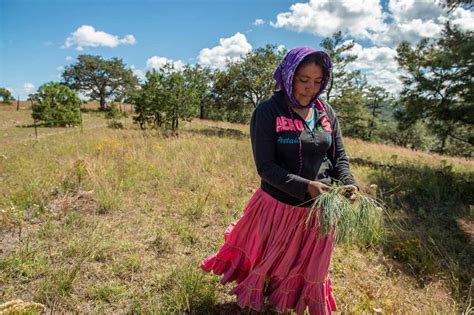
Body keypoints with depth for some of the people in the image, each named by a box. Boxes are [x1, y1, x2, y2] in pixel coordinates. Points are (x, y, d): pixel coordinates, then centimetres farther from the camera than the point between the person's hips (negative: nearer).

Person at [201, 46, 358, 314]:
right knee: (270, 261, 21)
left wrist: (348, 183, -17)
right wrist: (305, 187, -29)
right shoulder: (268, 111, -14)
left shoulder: (327, 112, 1)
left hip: (320, 208, 4)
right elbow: (265, 166, -19)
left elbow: (340, 156, 3)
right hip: (279, 205, -4)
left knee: (311, 267, 24)